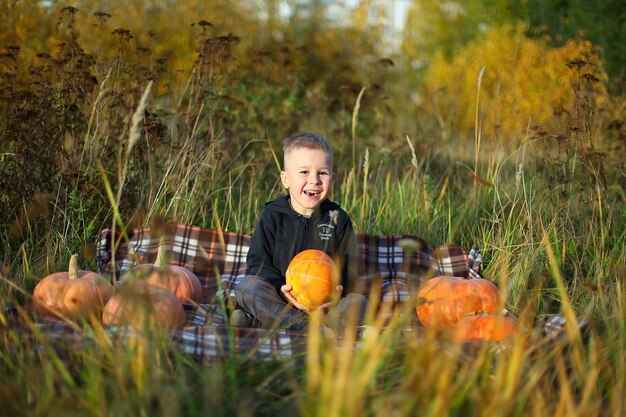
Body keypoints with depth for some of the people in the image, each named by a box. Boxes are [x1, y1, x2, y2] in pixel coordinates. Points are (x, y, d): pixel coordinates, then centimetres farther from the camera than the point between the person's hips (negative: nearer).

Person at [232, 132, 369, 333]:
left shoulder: (338, 218, 6)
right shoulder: (272, 215, 3)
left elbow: (349, 267, 4)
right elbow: (258, 262, -1)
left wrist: (338, 291, -17)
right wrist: (280, 289, -19)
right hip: (279, 300, -1)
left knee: (359, 302, -26)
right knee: (246, 286, -27)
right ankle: (306, 326, -38)